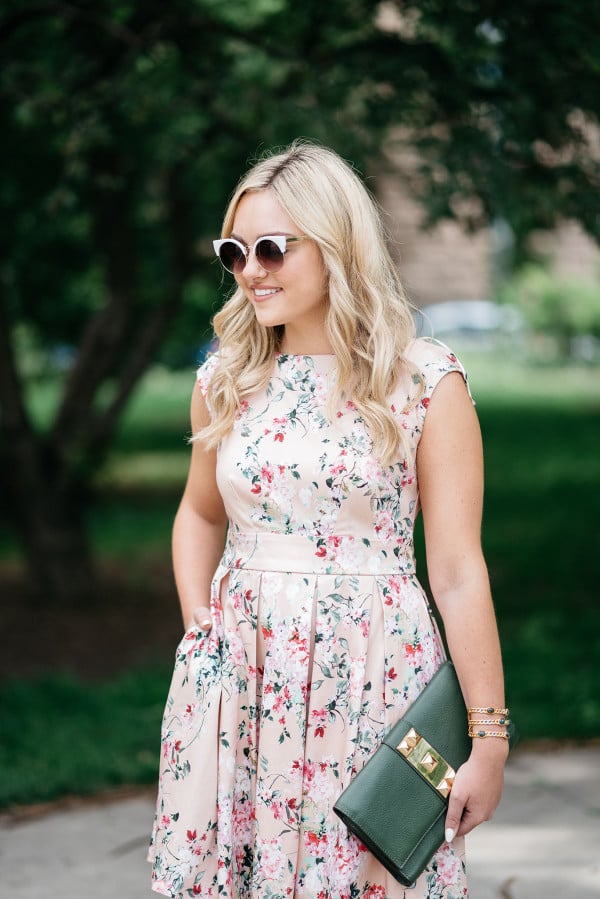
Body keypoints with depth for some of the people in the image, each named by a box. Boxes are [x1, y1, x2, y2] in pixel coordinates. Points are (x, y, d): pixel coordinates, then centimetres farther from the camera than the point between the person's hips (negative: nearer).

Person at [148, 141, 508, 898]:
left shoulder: (424, 382, -6)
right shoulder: (225, 382, 6)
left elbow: (458, 571, -8)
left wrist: (489, 739, -8)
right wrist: (197, 624, 7)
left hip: (369, 678, -4)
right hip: (238, 682, 4)